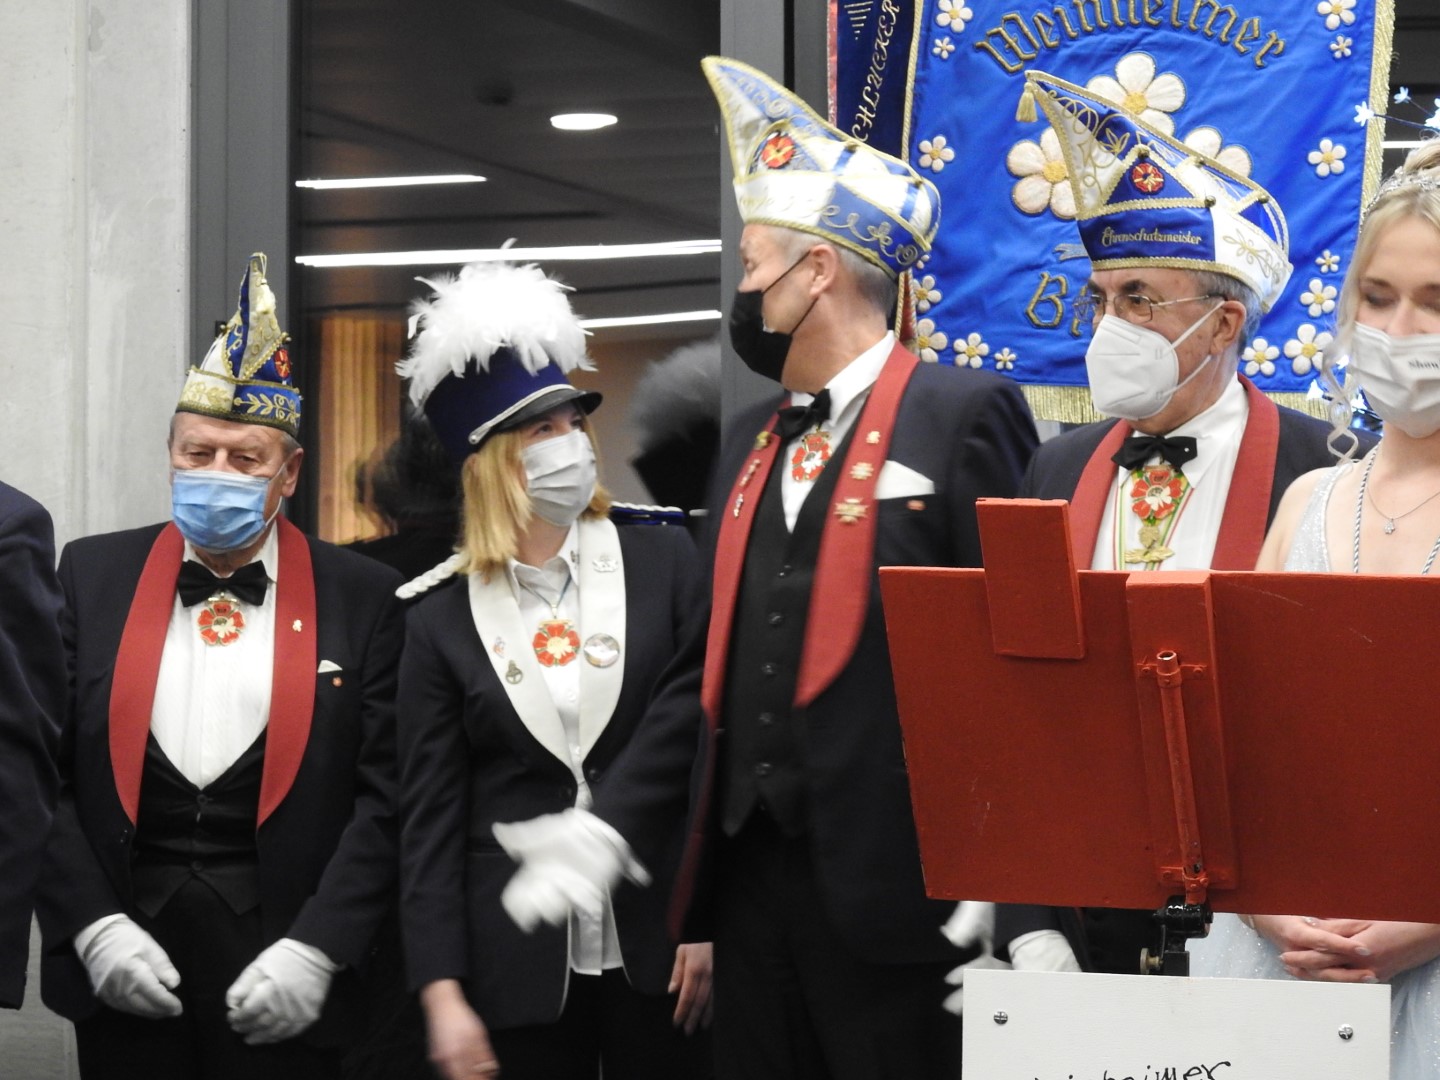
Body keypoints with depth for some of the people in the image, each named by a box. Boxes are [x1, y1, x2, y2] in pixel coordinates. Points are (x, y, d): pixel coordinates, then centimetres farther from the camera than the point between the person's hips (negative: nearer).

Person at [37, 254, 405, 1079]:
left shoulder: (364, 600, 2)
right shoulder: (91, 577, 7)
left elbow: (384, 796, -2)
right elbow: (43, 777, 4)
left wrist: (315, 949, -12)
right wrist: (94, 925, -8)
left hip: (283, 981, -1)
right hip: (124, 966, 1)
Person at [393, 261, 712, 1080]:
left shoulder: (664, 563, 3)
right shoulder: (443, 616, 3)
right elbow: (429, 820, 2)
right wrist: (443, 996, -6)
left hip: (657, 949, 0)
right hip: (519, 965, 0)